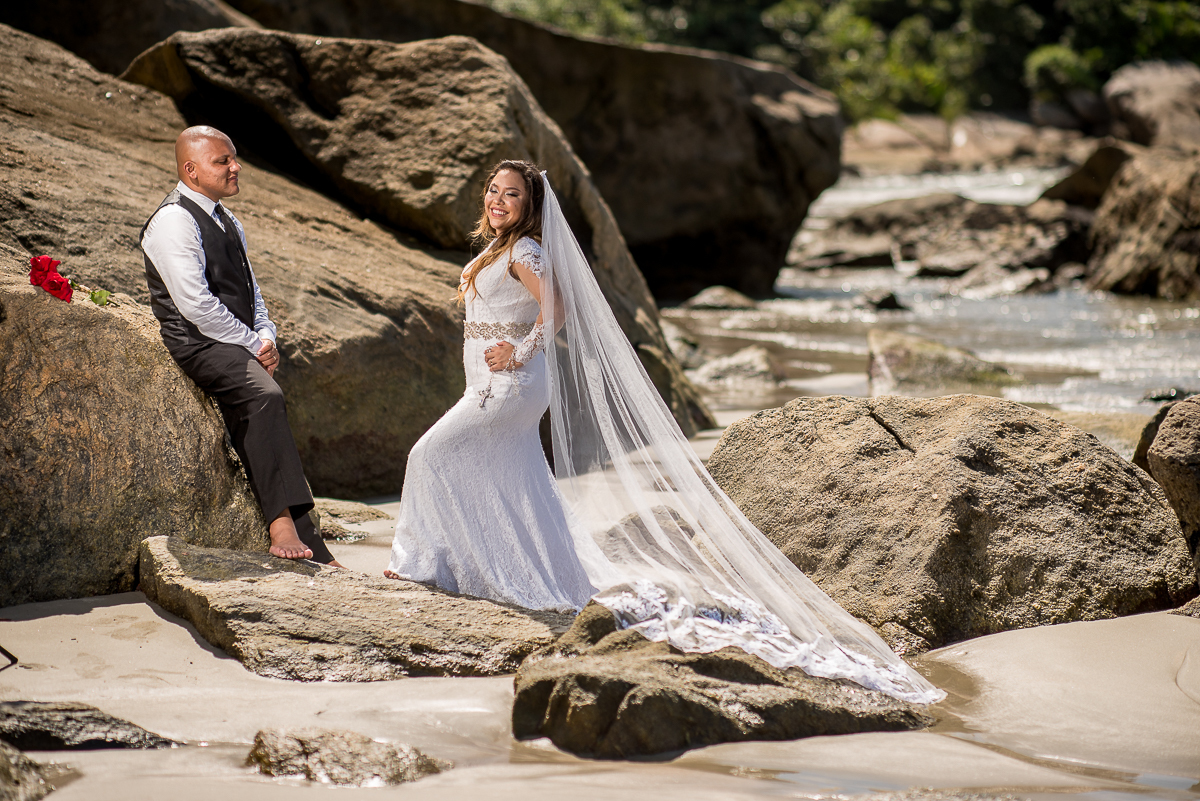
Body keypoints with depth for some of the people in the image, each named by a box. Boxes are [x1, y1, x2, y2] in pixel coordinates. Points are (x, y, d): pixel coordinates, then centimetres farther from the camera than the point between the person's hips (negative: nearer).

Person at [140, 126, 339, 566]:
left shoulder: (226, 221, 20)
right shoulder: (173, 221, -9)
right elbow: (195, 303, -17)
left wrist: (266, 336, 5)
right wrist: (253, 343, -12)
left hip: (239, 344, 8)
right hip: (199, 344, -8)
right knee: (264, 395, -31)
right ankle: (283, 525, -34)